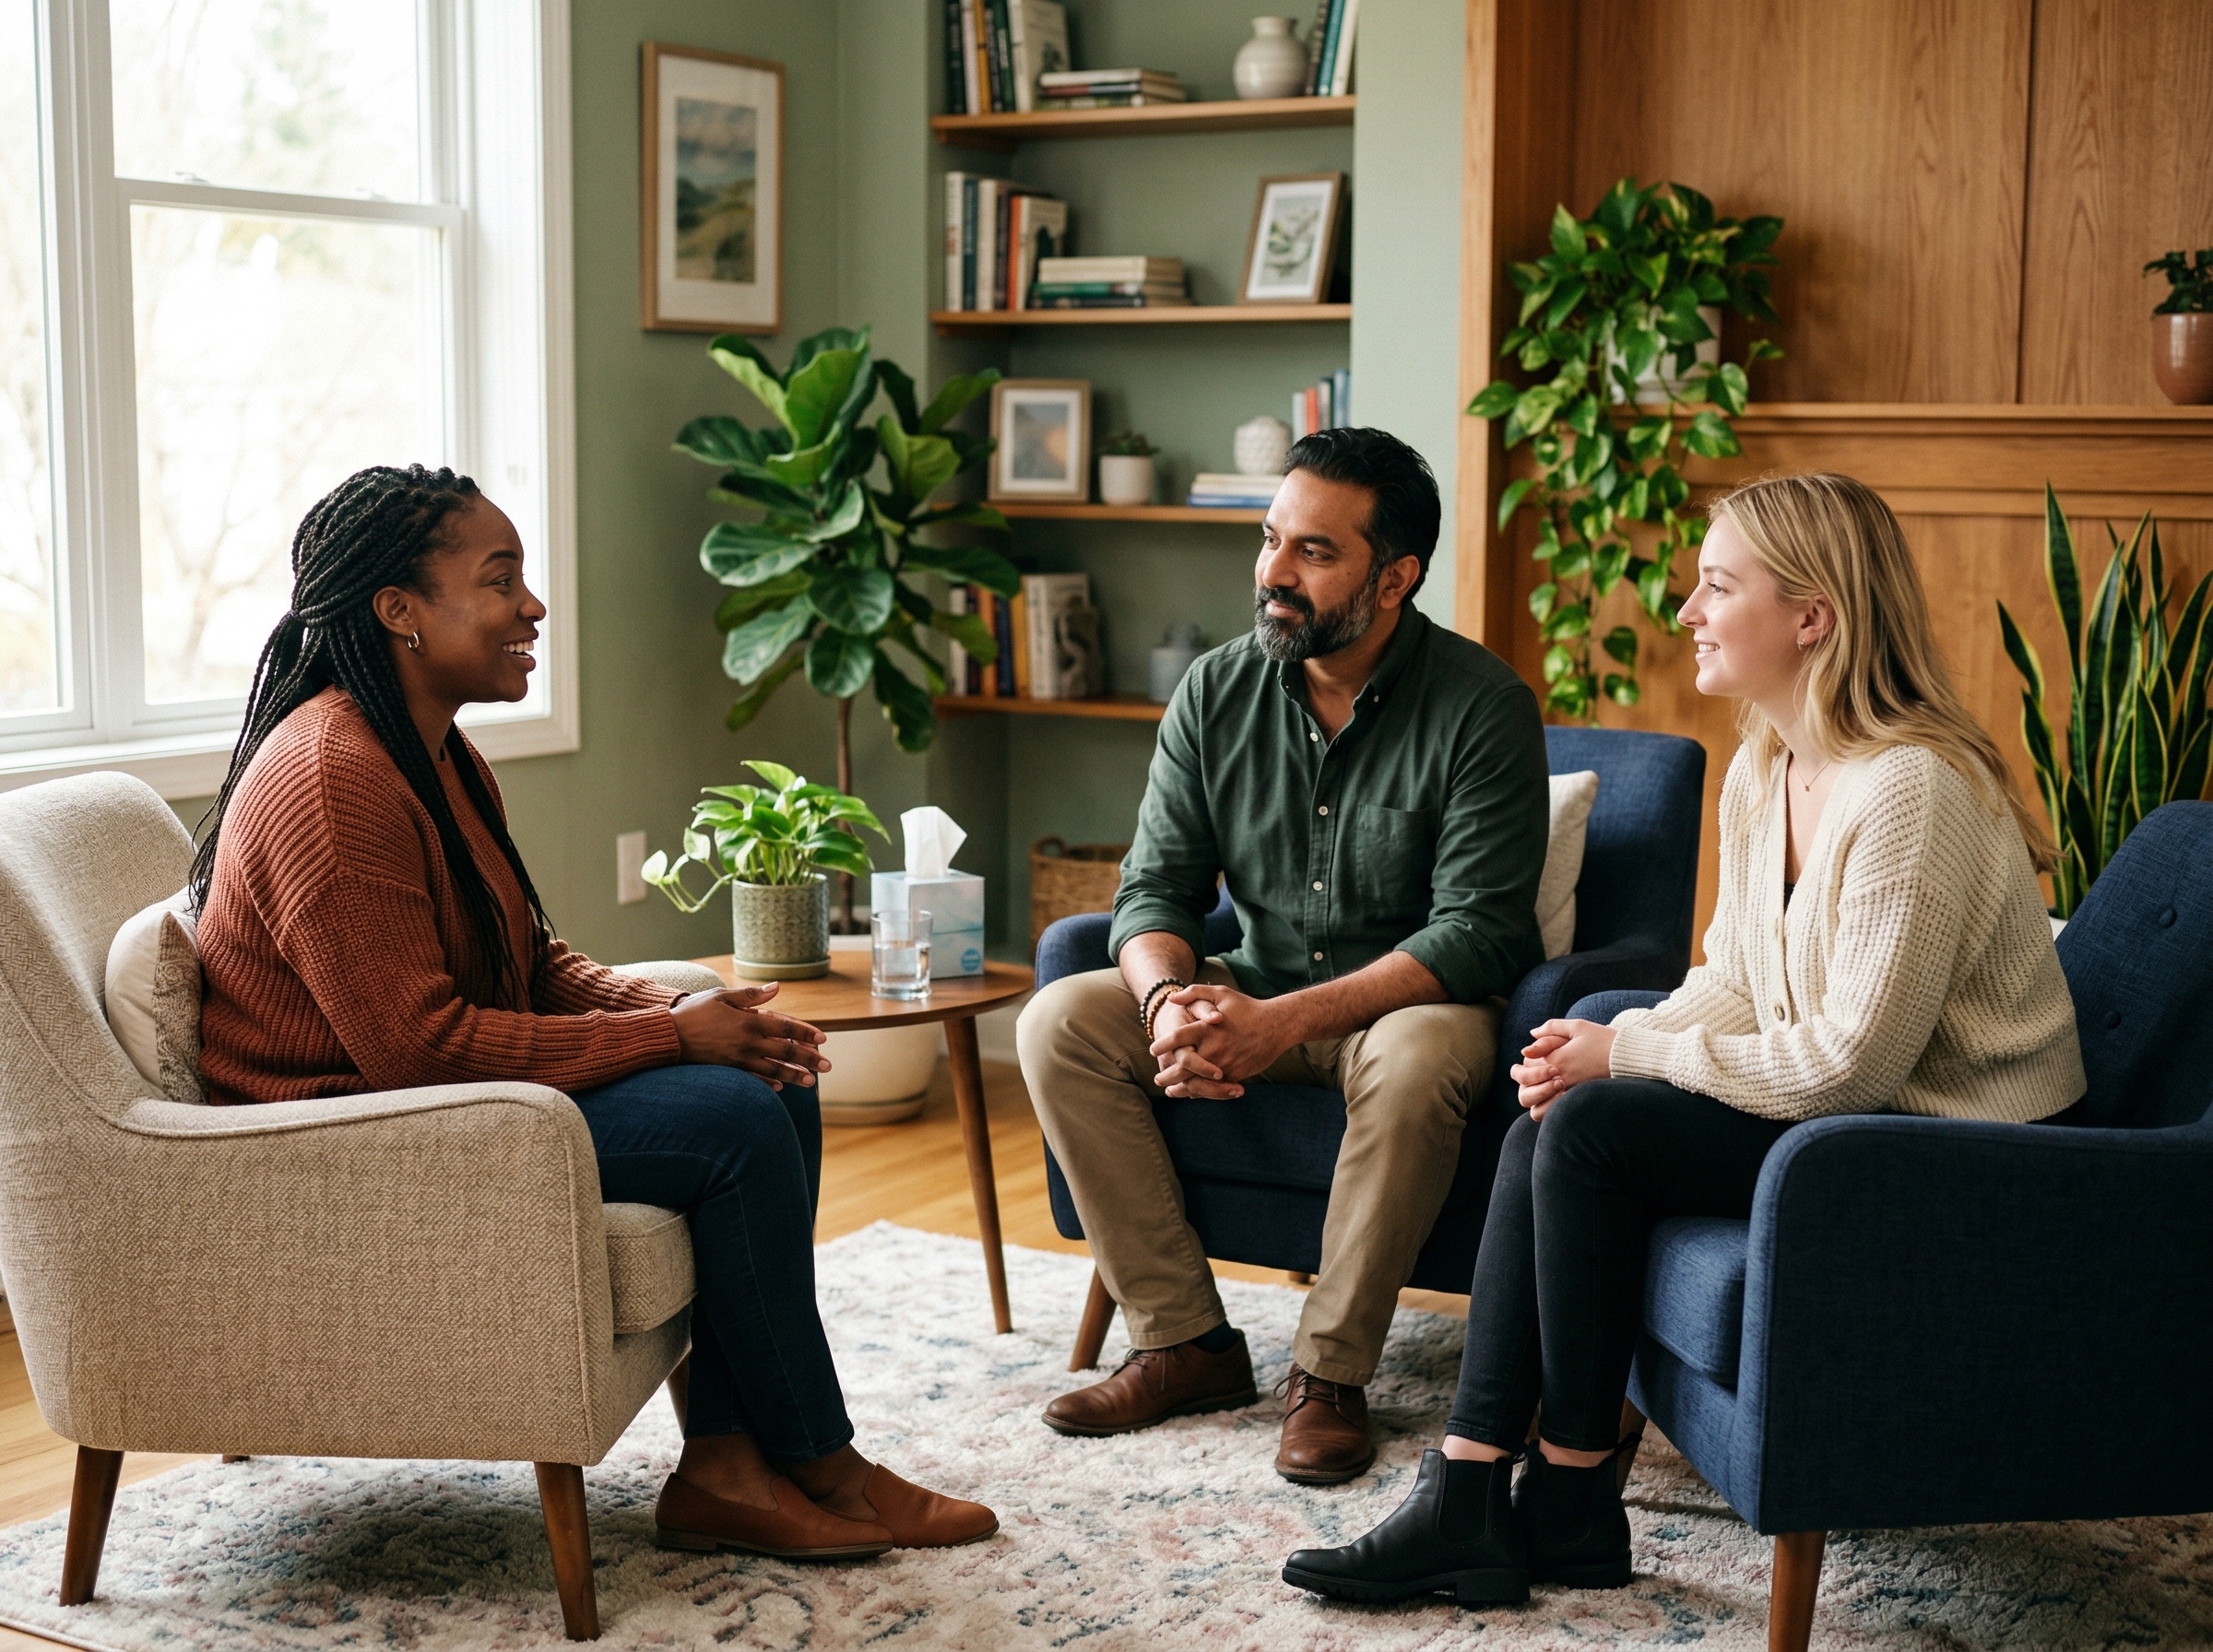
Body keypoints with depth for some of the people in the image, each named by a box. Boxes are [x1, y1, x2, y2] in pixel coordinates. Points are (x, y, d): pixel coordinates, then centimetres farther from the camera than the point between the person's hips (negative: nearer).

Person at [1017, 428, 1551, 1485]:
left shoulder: (1481, 705, -15)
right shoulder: (1216, 693, -1)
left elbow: (1479, 932, -21)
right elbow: (1155, 885, 0)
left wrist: (1285, 1021, -30)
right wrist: (1170, 1000, -25)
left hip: (1410, 1001, -5)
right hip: (1258, 996, 5)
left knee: (1417, 1062, -39)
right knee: (1058, 1022, -15)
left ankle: (1330, 1372, -21)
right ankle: (1183, 1341, -11)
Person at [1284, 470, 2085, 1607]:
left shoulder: (1912, 790, -24)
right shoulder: (1761, 772, 7)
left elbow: (1850, 1062, -25)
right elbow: (1733, 986, 11)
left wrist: (1626, 1055, -17)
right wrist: (1606, 1045, -9)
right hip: (1832, 1105, 9)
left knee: (1592, 1128, -19)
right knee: (1553, 1118, -6)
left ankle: (1573, 1502, -3)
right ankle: (1467, 1501, -7)